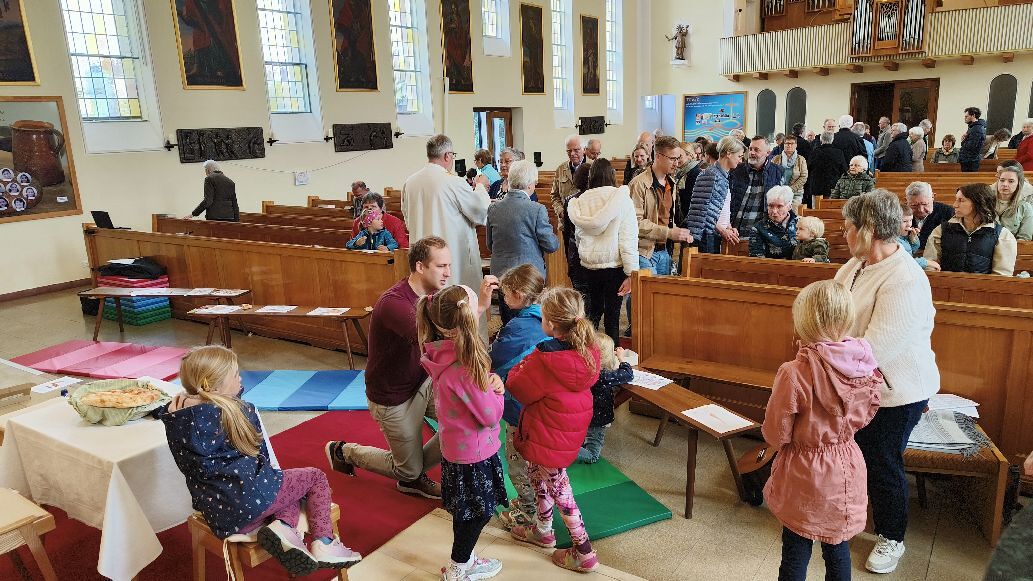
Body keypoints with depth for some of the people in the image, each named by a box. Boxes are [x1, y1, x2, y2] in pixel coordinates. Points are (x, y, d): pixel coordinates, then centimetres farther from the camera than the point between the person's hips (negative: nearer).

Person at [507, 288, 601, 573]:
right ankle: (542, 530, 46)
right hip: (572, 428, 8)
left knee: (558, 488, 9)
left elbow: (517, 388, -17)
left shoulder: (545, 360, -31)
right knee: (537, 473, 27)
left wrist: (524, 363, -2)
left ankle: (584, 553, 20)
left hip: (550, 436, -8)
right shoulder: (587, 350, -9)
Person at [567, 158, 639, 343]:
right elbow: (628, 238, -11)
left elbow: (578, 235, 7)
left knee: (593, 311, 18)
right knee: (612, 316, 5)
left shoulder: (581, 200, 1)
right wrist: (630, 273, -10)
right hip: (614, 265, -3)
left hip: (588, 265, 3)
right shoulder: (622, 199, -8)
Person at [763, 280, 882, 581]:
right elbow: (866, 415, 6)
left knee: (795, 554, 13)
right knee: (838, 550, 23)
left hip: (804, 474, -5)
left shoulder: (795, 373, -28)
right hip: (846, 471, 5)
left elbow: (776, 434, -17)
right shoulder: (867, 365, -11)